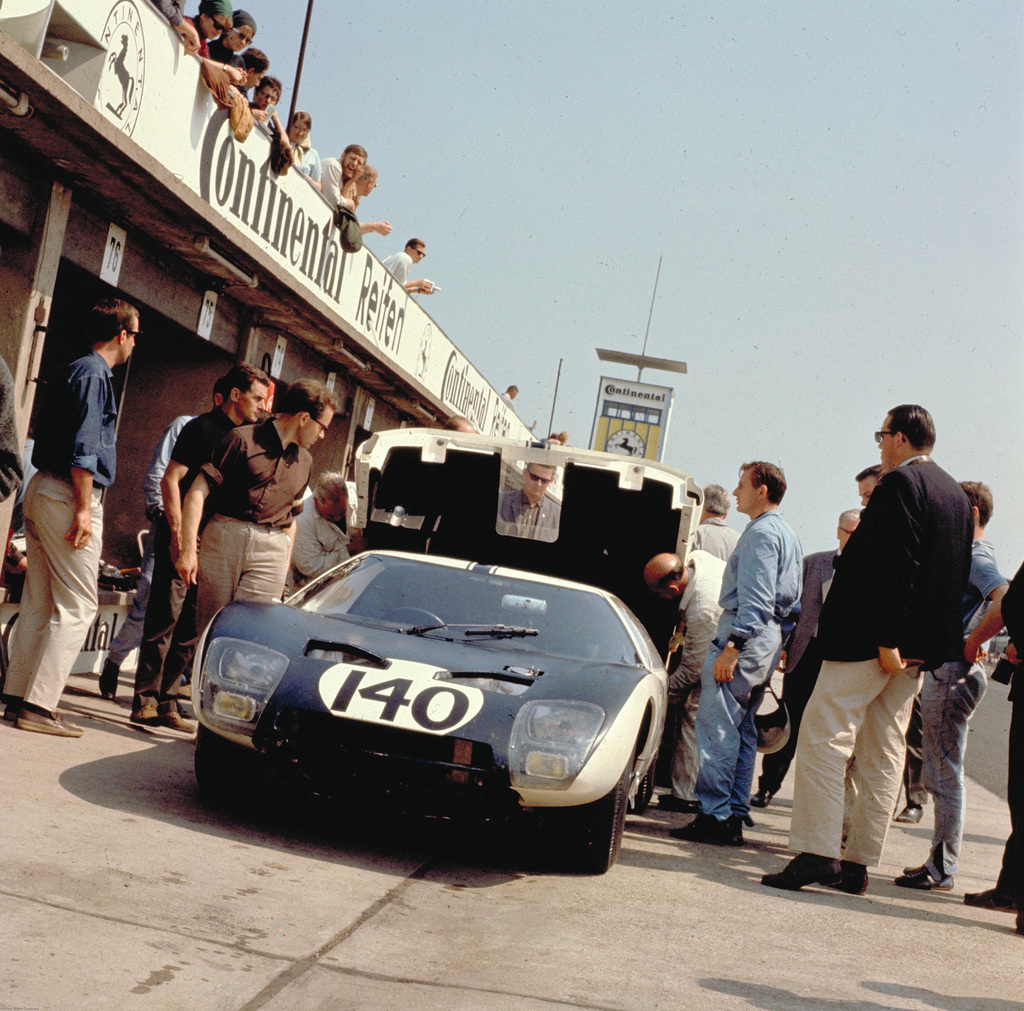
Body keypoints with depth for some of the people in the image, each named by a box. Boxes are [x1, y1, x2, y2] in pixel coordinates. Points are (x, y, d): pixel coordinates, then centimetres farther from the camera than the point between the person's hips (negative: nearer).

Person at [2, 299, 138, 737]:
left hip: (43, 489, 10)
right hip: (69, 494, -10)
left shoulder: (77, 370, 19)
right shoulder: (94, 373, -10)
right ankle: (38, 706, -9)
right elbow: (83, 447, -18)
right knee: (77, 605, -8)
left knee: (39, 602, 11)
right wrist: (84, 509, -19)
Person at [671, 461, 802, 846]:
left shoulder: (761, 533, -11)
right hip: (770, 636, 11)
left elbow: (755, 598, -20)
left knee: (717, 725, -10)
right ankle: (735, 816, 13)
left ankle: (715, 816, -12)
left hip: (746, 631, -11)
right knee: (743, 729, 12)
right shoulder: (788, 535, 22)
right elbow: (791, 600, 25)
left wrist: (731, 647, -24)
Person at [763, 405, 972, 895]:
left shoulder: (899, 483, -10)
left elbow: (897, 565, -21)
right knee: (883, 753, 9)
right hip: (915, 649, 9)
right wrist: (914, 643, 18)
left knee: (823, 737, -7)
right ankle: (856, 863, 12)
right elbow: (957, 577, 18)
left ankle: (815, 853, -12)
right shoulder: (957, 495, 18)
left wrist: (886, 639, -23)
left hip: (870, 639, -9)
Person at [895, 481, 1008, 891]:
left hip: (950, 673, -10)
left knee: (944, 775, -5)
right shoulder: (970, 555, 18)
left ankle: (941, 869, 0)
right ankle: (940, 862, 19)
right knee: (942, 774, 13)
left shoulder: (976, 557, -11)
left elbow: (1008, 602, -27)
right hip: (944, 670, 10)